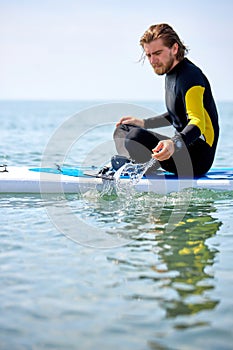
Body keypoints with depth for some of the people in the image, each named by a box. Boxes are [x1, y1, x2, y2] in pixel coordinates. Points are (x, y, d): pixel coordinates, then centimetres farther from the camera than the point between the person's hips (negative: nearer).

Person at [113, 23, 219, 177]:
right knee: (122, 130, 17)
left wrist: (174, 144, -48)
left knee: (137, 136, -33)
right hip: (185, 148, 11)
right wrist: (143, 123, 23)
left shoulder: (190, 75, -16)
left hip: (198, 158, -11)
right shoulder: (171, 73, 13)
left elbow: (198, 123, -30)